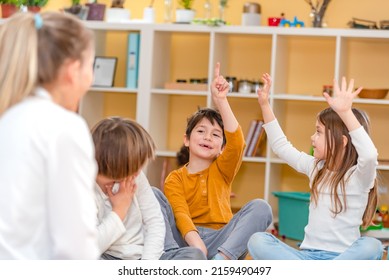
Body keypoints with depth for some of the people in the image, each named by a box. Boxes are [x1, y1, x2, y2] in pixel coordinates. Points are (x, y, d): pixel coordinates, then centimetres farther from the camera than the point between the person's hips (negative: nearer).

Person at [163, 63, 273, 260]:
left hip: (219, 241, 2)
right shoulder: (175, 179, 7)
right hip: (187, 240, -1)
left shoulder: (222, 170, 14)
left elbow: (236, 142, -8)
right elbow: (180, 214, -12)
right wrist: (195, 242, -32)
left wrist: (221, 101, -15)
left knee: (260, 207, -21)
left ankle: (221, 260, -41)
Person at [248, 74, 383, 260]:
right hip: (307, 255, 5)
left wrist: (345, 112, -36)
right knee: (257, 241, -20)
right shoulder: (316, 168, 14)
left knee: (370, 246, -38)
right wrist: (265, 105, 20)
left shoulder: (359, 176, -5)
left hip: (342, 258, -5)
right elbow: (281, 146, 24)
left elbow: (369, 155, -29)